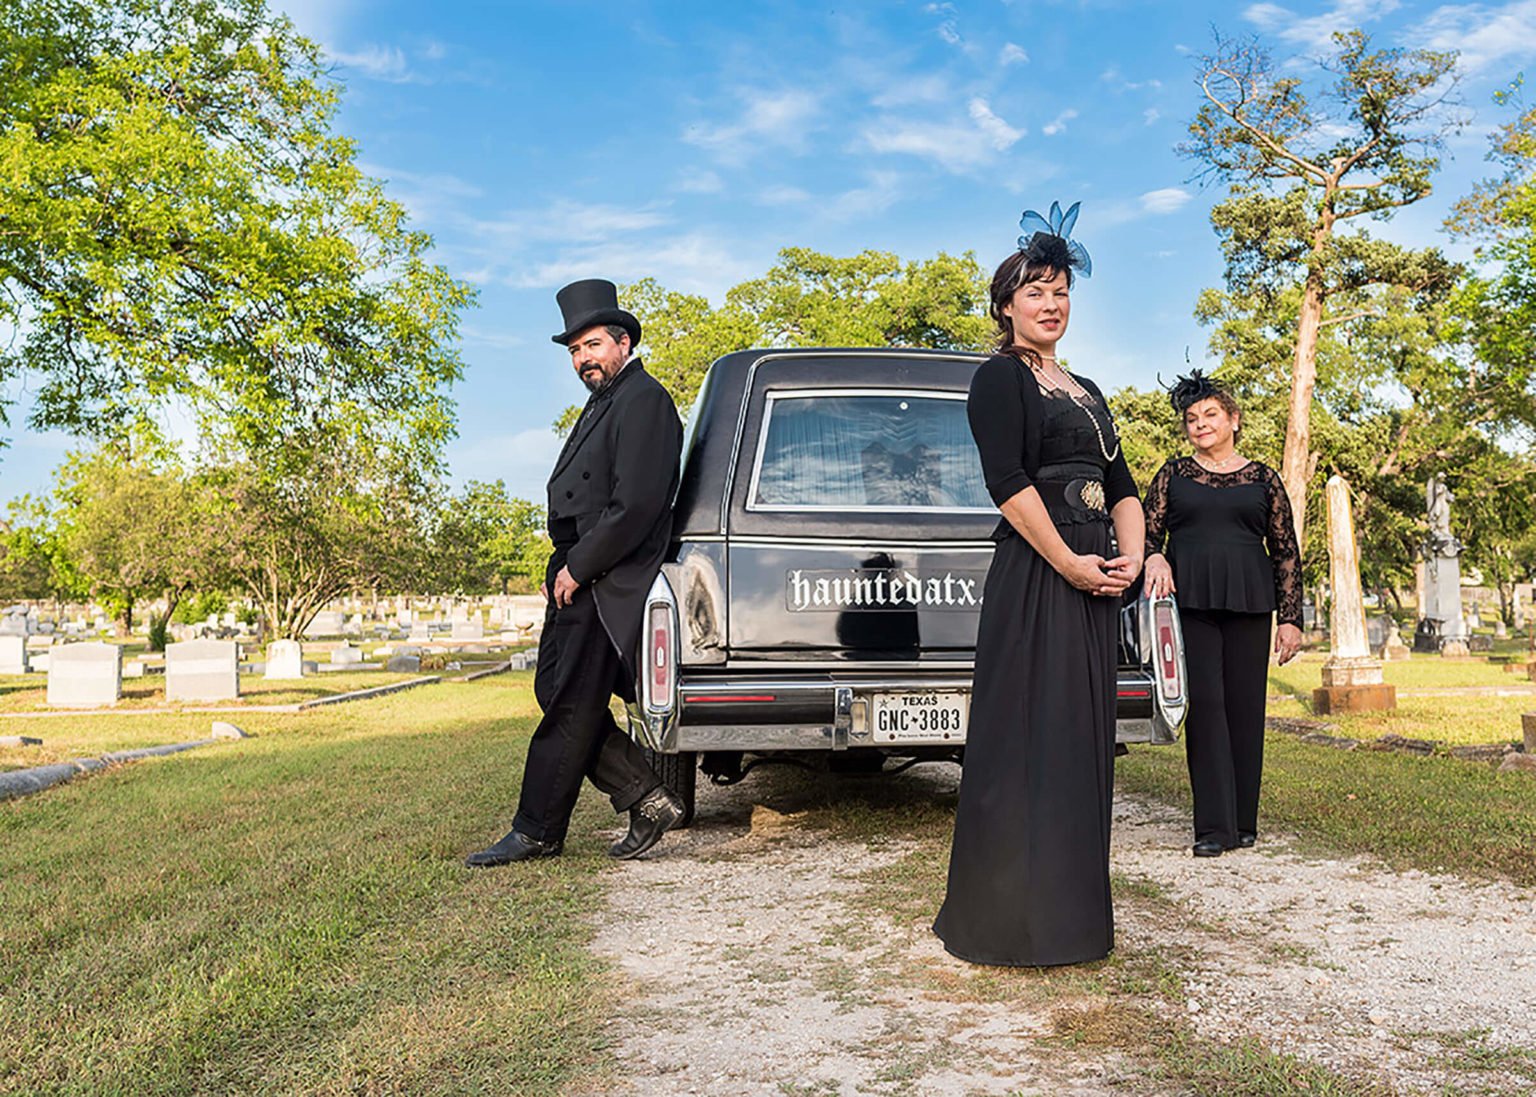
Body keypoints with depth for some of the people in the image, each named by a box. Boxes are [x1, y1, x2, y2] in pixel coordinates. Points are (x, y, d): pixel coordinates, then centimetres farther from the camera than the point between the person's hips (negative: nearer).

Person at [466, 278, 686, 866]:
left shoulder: (641, 400, -11)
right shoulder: (604, 403, 22)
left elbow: (636, 504, -20)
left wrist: (578, 569, -16)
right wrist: (565, 567, 9)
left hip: (606, 585, -10)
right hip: (579, 579, 11)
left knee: (572, 706, -4)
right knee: (559, 694, 10)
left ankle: (537, 832, 6)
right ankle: (646, 799, 14)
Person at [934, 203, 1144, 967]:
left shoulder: (1086, 392, 21)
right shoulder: (999, 378, -2)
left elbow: (1122, 487, 19)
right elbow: (1008, 483, -14)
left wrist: (1130, 559, 1)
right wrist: (1070, 564, -16)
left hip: (1095, 583, 8)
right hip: (1033, 577, -8)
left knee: (1083, 739, 11)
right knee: (1027, 742, -6)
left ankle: (1069, 906, 22)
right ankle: (1010, 917, 4)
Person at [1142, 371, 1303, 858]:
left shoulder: (1262, 479, 12)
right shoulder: (1173, 474, 13)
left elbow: (1287, 552, 12)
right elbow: (1148, 533, 11)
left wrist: (1290, 618, 5)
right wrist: (1154, 558, -13)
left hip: (1247, 603, 1)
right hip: (1189, 601, -1)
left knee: (1246, 708, 1)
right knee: (1205, 704, -6)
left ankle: (1244, 822, 13)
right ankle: (1214, 826, -4)